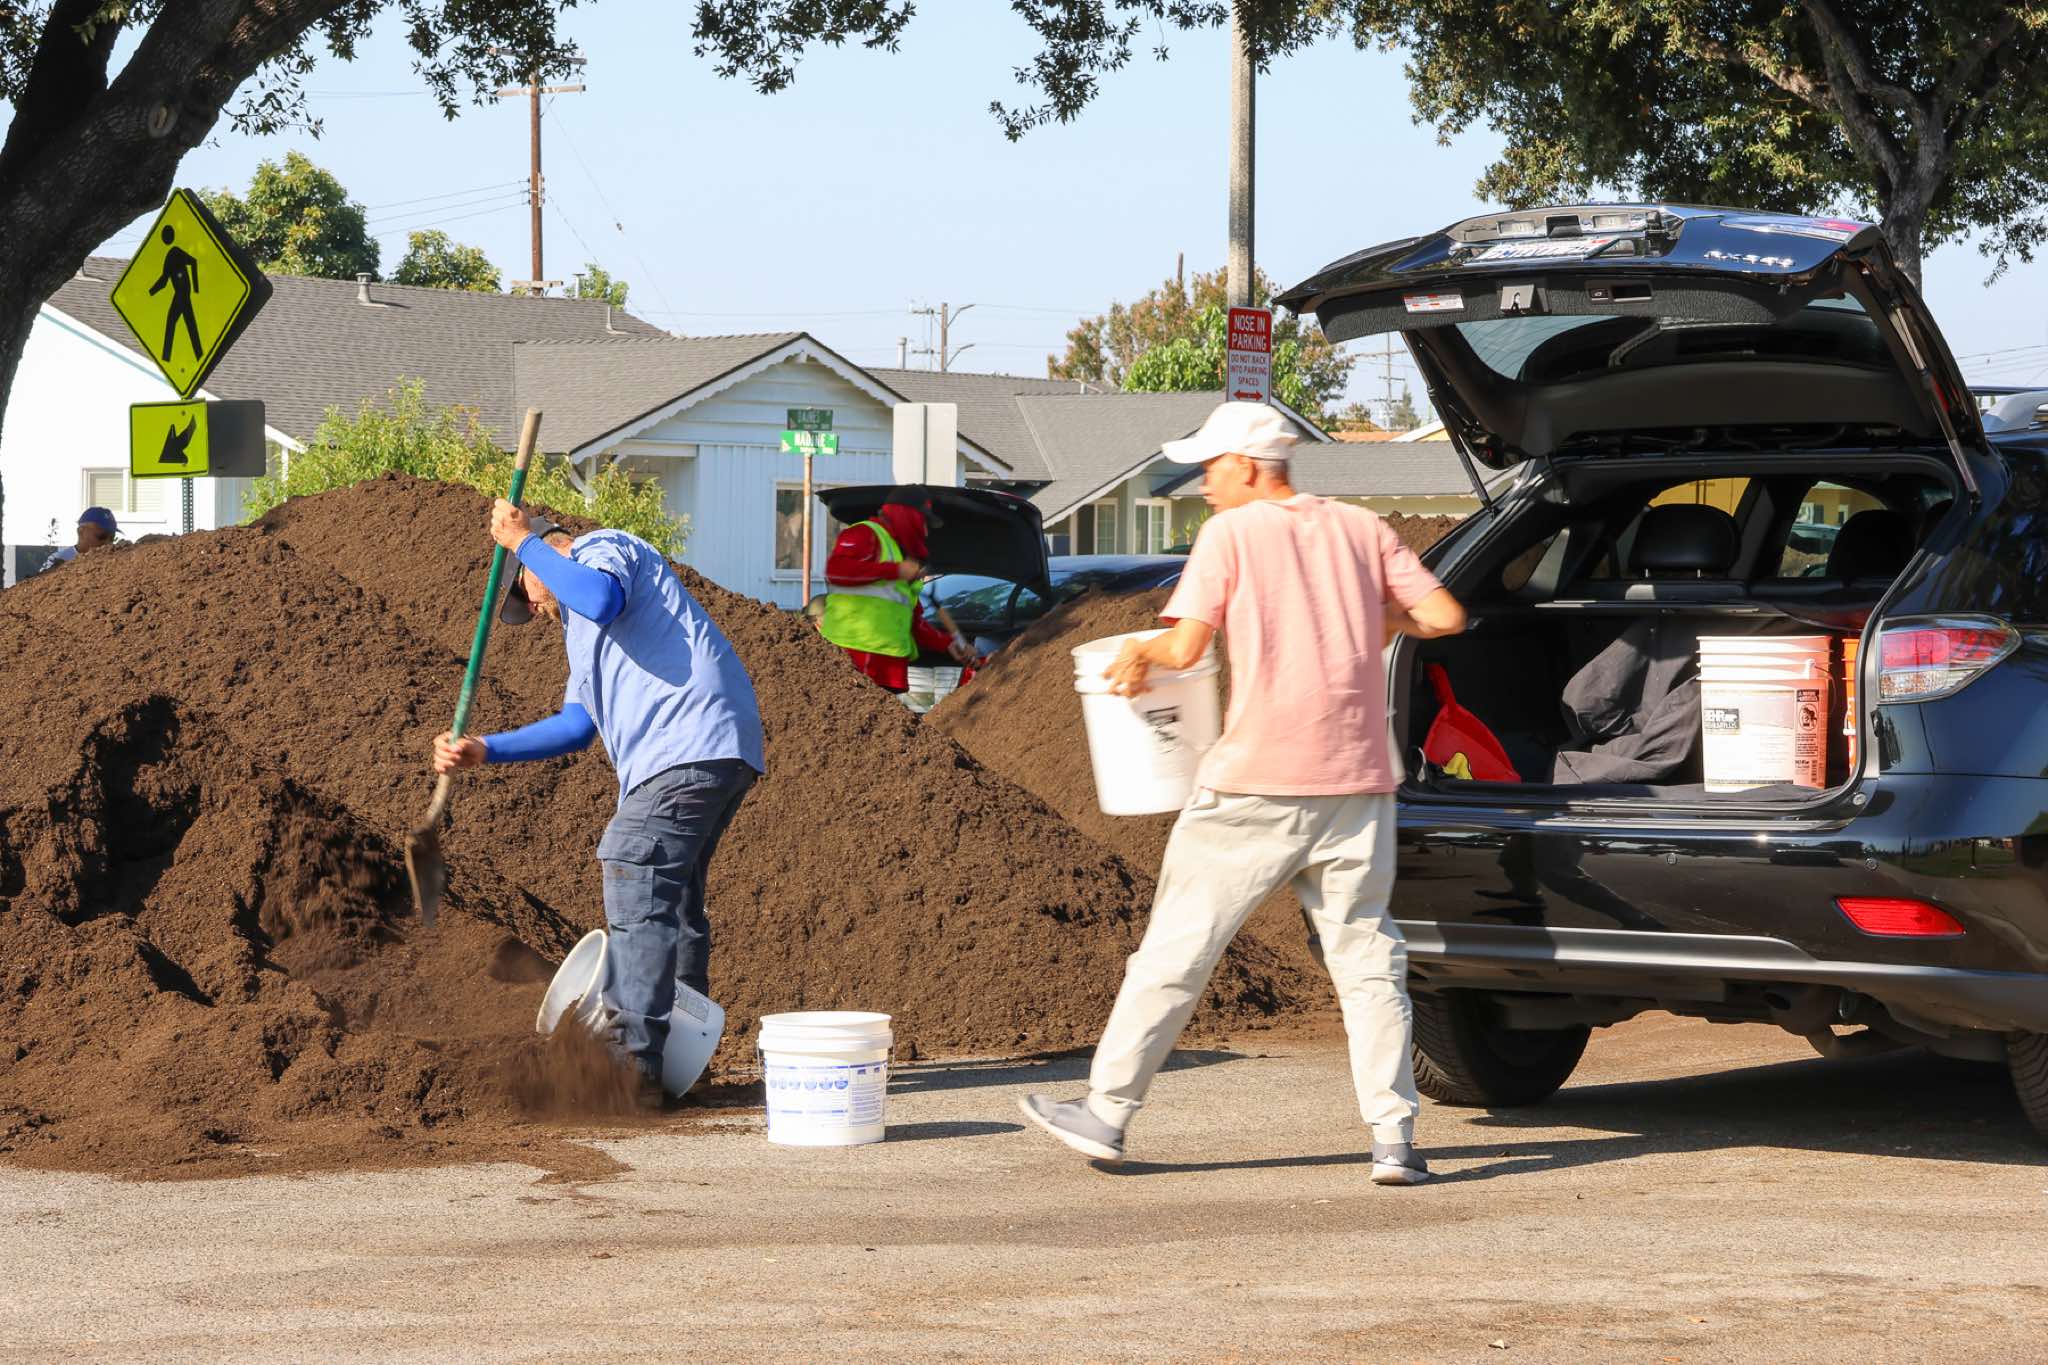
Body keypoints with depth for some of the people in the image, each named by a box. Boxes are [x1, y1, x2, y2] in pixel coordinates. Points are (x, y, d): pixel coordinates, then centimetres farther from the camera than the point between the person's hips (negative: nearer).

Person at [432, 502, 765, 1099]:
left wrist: (523, 542, -10)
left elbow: (602, 599, -21)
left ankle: (634, 1064, -19)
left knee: (636, 887, -14)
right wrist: (484, 750, 18)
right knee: (672, 898, 16)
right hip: (711, 756, 11)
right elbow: (577, 725, 28)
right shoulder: (581, 625, 35)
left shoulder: (602, 548, 5)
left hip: (691, 744, -11)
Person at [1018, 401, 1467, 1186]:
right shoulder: (1359, 530, 11)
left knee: (1179, 945, 4)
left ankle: (1106, 1113, 10)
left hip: (1258, 783, -4)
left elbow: (1188, 644, -12)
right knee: (1367, 956, 6)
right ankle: (1394, 1139, -2)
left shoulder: (1231, 534, -2)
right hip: (1355, 779, 4)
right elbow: (1446, 615, 6)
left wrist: (1141, 658, 8)